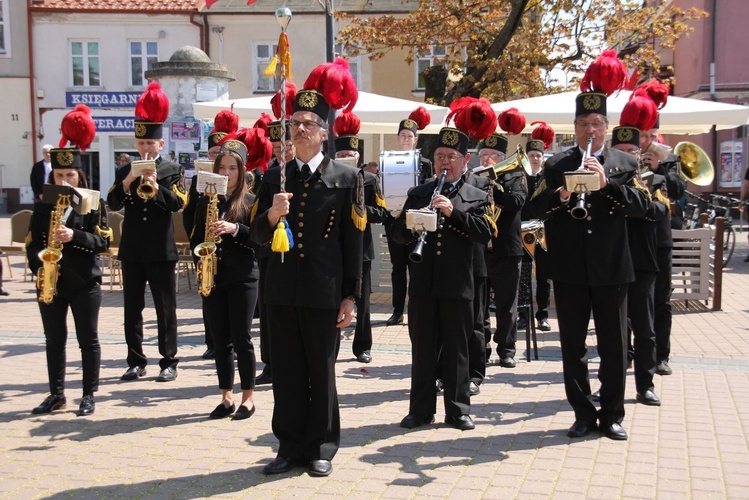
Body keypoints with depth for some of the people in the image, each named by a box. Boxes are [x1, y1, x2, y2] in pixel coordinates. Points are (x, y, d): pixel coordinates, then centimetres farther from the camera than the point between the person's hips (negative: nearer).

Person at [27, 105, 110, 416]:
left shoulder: (92, 204, -2)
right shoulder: (44, 205, 7)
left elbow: (103, 242, -8)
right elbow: (32, 242, 7)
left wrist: (74, 236, -22)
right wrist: (38, 267, -9)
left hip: (84, 283, -3)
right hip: (51, 283, 4)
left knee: (88, 340, 3)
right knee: (54, 340, 10)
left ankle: (89, 396, 13)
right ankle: (56, 395, 20)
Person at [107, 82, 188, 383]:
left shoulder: (172, 171, 1)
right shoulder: (124, 172, 10)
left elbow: (179, 203, -10)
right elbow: (113, 203, 0)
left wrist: (156, 188, -23)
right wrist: (127, 181, -15)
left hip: (161, 251, -3)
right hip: (132, 251, 4)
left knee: (165, 309, 3)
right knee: (132, 309, 8)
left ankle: (169, 363, 10)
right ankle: (136, 362, 17)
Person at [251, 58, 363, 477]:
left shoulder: (346, 178, -1)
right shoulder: (275, 177, 9)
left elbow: (353, 242, -3)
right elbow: (259, 237, 6)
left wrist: (350, 296, -6)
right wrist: (271, 215, -16)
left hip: (324, 293, -3)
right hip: (282, 292, 3)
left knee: (322, 373, 7)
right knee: (286, 372, 9)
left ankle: (322, 448, 20)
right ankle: (291, 446, 21)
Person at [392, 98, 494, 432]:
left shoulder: (476, 197, 5)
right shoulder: (418, 194, 12)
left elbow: (484, 234, -10)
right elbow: (397, 234, 8)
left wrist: (453, 211, -20)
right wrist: (408, 226, -15)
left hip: (457, 286, -2)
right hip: (423, 285, 2)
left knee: (456, 350, 6)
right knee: (422, 350, 8)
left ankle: (458, 410, 16)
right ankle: (421, 409, 17)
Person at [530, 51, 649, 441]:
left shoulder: (624, 164, 6)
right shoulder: (556, 165, 6)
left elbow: (640, 205, -8)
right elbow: (535, 208, -4)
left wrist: (606, 182, -22)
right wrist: (560, 195, -23)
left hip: (611, 269, 0)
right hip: (569, 269, 0)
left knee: (614, 346, 6)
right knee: (572, 347, 6)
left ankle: (611, 415, 20)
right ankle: (583, 414, 18)